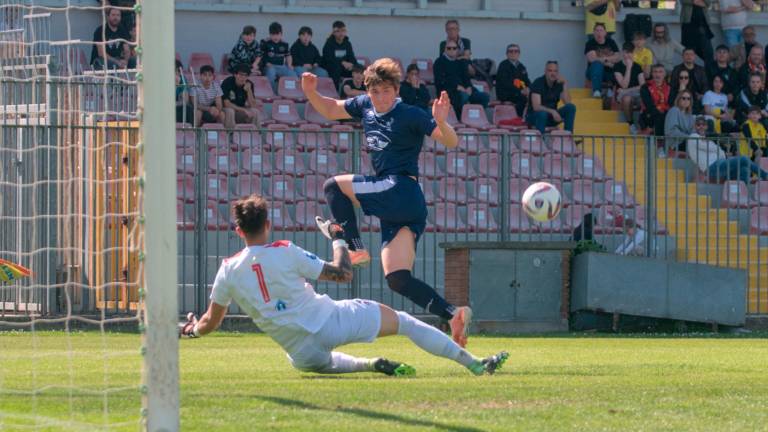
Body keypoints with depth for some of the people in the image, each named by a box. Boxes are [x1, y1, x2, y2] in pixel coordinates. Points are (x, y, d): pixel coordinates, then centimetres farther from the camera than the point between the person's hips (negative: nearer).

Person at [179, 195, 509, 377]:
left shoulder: (228, 271, -1)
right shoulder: (285, 252, -8)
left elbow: (210, 322, 10)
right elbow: (343, 274, -2)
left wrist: (190, 328, 32)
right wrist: (339, 241, 16)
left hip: (302, 354, 3)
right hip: (330, 322, -3)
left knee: (321, 361, 40)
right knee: (404, 321, 9)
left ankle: (370, 366, 11)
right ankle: (475, 364, 6)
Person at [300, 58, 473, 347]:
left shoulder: (410, 115, -8)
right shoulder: (365, 106, 13)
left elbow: (451, 143, -12)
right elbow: (330, 110, 29)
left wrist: (441, 122, -32)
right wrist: (311, 93, 11)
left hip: (402, 191, -8)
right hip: (392, 209, 8)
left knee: (334, 187, -7)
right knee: (397, 280, -3)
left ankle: (354, 248, -3)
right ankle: (454, 315, -9)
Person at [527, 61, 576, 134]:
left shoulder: (559, 84, -1)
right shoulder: (538, 83, -16)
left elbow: (567, 103, -11)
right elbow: (536, 107, -25)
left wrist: (565, 84, -17)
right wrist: (552, 111, -36)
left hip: (552, 116, 5)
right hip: (535, 116, -5)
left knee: (571, 107, -17)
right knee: (542, 113, -39)